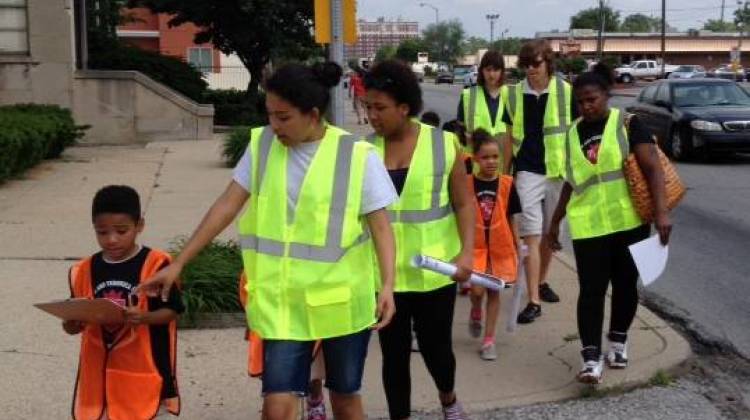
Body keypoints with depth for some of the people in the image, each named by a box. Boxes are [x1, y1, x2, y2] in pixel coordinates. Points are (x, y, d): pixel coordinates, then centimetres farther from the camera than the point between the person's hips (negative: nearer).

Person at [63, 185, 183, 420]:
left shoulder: (155, 265, -11)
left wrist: (144, 317, -27)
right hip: (99, 373, 4)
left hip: (143, 372, -4)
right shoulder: (84, 271, 2)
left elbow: (171, 310, -9)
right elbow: (75, 324, 8)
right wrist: (72, 323, -14)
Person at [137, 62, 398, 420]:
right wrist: (179, 263, 1)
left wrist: (387, 285, -21)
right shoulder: (262, 145, -1)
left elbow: (381, 227, -8)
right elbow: (227, 205, 1)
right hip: (282, 302, 2)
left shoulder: (357, 156, -11)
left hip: (341, 300, -2)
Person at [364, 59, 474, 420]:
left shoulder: (443, 145, -5)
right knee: (394, 352, 9)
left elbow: (463, 203, -2)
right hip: (383, 272, 1)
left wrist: (467, 251, -14)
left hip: (433, 269, -1)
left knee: (435, 346, 10)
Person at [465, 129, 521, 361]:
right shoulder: (467, 183, -7)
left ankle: (489, 340, 18)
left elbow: (511, 217, 5)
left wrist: (517, 246, 9)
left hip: (500, 246, 1)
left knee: (494, 291, 8)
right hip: (474, 245, -1)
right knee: (477, 290, -11)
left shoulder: (506, 183, -4)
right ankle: (475, 314, 26)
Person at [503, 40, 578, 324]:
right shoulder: (515, 95, 2)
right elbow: (510, 137, 10)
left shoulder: (566, 92, -3)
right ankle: (533, 301, -6)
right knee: (531, 236, -6)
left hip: (559, 172, 0)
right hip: (527, 172, 0)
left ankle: (542, 282, 35)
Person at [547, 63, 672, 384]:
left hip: (629, 222, -2)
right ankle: (591, 358, -1)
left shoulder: (627, 124, -4)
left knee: (625, 285, 11)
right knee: (591, 290, -4)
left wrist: (661, 211, -22)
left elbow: (652, 168, -10)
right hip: (588, 226, 2)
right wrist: (555, 221, 20)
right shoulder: (573, 133, 9)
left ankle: (618, 341, 32)